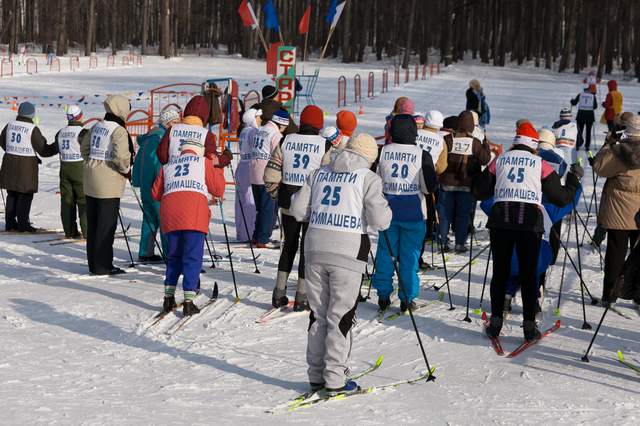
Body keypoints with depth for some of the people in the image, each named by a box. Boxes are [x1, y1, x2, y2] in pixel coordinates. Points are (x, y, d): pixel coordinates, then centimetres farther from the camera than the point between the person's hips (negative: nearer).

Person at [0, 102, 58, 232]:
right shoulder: (33, 129, -14)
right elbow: (43, 150, -11)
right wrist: (57, 146, 3)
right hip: (26, 165, -6)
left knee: (12, 194, 14)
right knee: (26, 195, 2)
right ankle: (22, 224, 3)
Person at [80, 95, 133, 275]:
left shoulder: (96, 127, 10)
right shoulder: (119, 131, -14)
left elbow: (84, 149, 17)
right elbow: (121, 156, -22)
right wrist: (126, 170, -5)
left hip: (91, 181, 8)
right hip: (109, 184, -8)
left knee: (93, 223, 13)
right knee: (107, 224, -2)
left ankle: (93, 263, 20)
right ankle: (102, 265, 0)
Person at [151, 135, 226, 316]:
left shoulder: (168, 165, 26)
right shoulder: (204, 162, 16)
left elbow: (155, 194, 24)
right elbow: (218, 189, 12)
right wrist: (218, 171, 29)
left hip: (170, 215, 4)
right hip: (193, 215, -4)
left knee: (174, 257, 18)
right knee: (193, 258, -1)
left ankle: (169, 297, 13)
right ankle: (188, 301, -8)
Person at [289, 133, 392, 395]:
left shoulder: (319, 173, 11)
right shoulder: (368, 178, -3)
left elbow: (298, 210, 11)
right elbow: (379, 220, -9)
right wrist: (385, 211, 12)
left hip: (315, 248, 4)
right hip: (348, 252, -4)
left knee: (318, 315, 13)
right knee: (341, 317, 2)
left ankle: (316, 376, 18)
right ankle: (334, 379, 2)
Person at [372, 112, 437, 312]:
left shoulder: (382, 152, -5)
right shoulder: (422, 155, -9)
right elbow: (429, 187, -5)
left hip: (388, 209, 2)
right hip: (413, 212, -1)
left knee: (385, 252, 11)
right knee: (410, 255, 6)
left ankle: (383, 295, 14)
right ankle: (407, 298, 9)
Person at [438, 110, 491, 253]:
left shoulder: (447, 139, -9)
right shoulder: (475, 143, -9)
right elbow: (485, 159, -4)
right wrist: (486, 145, 9)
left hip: (447, 183, 1)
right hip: (466, 185, 0)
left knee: (445, 213, 10)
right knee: (463, 214, 8)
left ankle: (443, 242, 10)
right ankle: (460, 243, 6)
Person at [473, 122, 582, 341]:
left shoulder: (499, 160, 10)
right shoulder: (541, 164, 6)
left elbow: (481, 192, 14)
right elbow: (561, 198, 9)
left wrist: (478, 177, 35)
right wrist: (574, 179, 25)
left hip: (500, 220, 1)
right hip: (530, 222, -1)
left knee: (500, 272, 10)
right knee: (528, 274, 5)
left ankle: (495, 322, 11)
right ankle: (529, 326, 5)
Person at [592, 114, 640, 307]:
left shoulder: (618, 152, -14)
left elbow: (599, 166, -5)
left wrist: (608, 145, 5)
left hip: (619, 213, -2)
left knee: (616, 251, 6)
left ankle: (609, 292, 9)